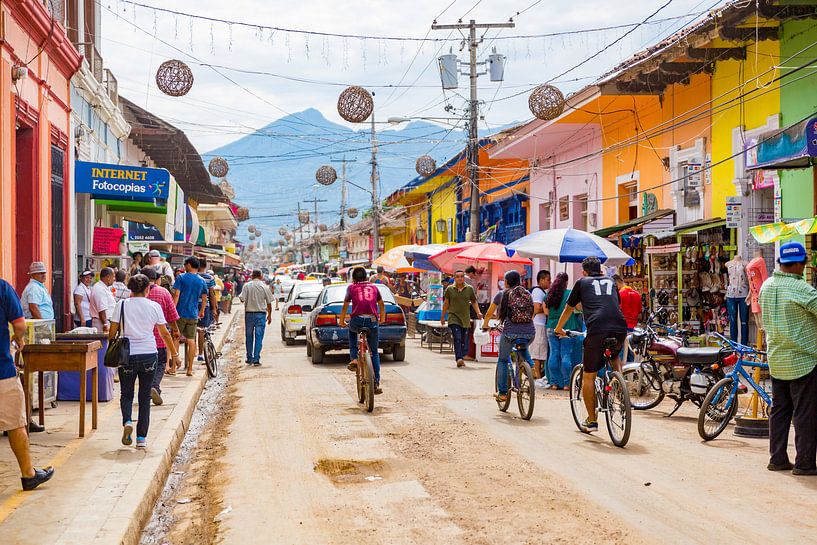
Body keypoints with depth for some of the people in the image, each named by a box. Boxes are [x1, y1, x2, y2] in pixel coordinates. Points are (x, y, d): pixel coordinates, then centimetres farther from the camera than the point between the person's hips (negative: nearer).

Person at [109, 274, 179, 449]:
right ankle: (141, 438, 7)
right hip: (149, 355, 1)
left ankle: (127, 421, -13)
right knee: (145, 397, 9)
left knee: (126, 393, 15)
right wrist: (174, 354, 16)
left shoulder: (122, 305, -2)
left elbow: (112, 333, 0)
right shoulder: (154, 306, 0)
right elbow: (165, 333, 5)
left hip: (127, 355, 0)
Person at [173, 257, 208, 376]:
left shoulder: (181, 277, -6)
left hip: (180, 313, -3)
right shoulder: (202, 281, 6)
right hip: (193, 315, 3)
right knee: (191, 341, 7)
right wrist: (202, 311, 26)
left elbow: (176, 295, -12)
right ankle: (190, 369, 8)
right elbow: (204, 298, 12)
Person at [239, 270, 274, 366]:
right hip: (261, 313, -1)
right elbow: (269, 302, 1)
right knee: (259, 337, 0)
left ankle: (249, 358, 18)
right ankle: (256, 359, -4)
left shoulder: (247, 286, -4)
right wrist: (269, 315, 12)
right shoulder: (264, 287, -2)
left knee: (249, 337, 12)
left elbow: (242, 299, -8)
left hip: (249, 313, 1)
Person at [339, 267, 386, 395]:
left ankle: (354, 358, 17)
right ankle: (376, 383, 8)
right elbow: (382, 305, 28)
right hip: (372, 321, 1)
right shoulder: (373, 287, 19)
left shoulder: (351, 287, 12)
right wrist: (382, 319, 43)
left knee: (352, 331, 36)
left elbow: (345, 307, 11)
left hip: (357, 320, -1)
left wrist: (341, 321, 24)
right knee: (374, 353, 14)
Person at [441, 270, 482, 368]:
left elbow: (474, 302, 15)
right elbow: (446, 303, 12)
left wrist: (478, 312, 0)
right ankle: (459, 359, -23)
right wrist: (442, 317, 15)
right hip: (454, 317, -2)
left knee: (465, 340, 3)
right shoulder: (449, 289, 4)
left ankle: (462, 358, 15)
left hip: (466, 318, 2)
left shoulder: (469, 289, 7)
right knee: (457, 338, -16)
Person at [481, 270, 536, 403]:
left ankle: (502, 393, 13)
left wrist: (485, 326, 34)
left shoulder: (502, 294, 7)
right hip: (530, 333, 3)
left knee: (503, 360, 16)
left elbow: (489, 314, 16)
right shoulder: (528, 294, 15)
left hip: (510, 333, -3)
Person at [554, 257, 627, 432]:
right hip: (620, 329, 4)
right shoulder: (611, 282, 28)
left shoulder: (582, 282, 19)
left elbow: (569, 308, 29)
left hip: (597, 330, -3)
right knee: (615, 355, 37)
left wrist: (558, 329, 45)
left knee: (588, 376, 9)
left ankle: (591, 421, 10)